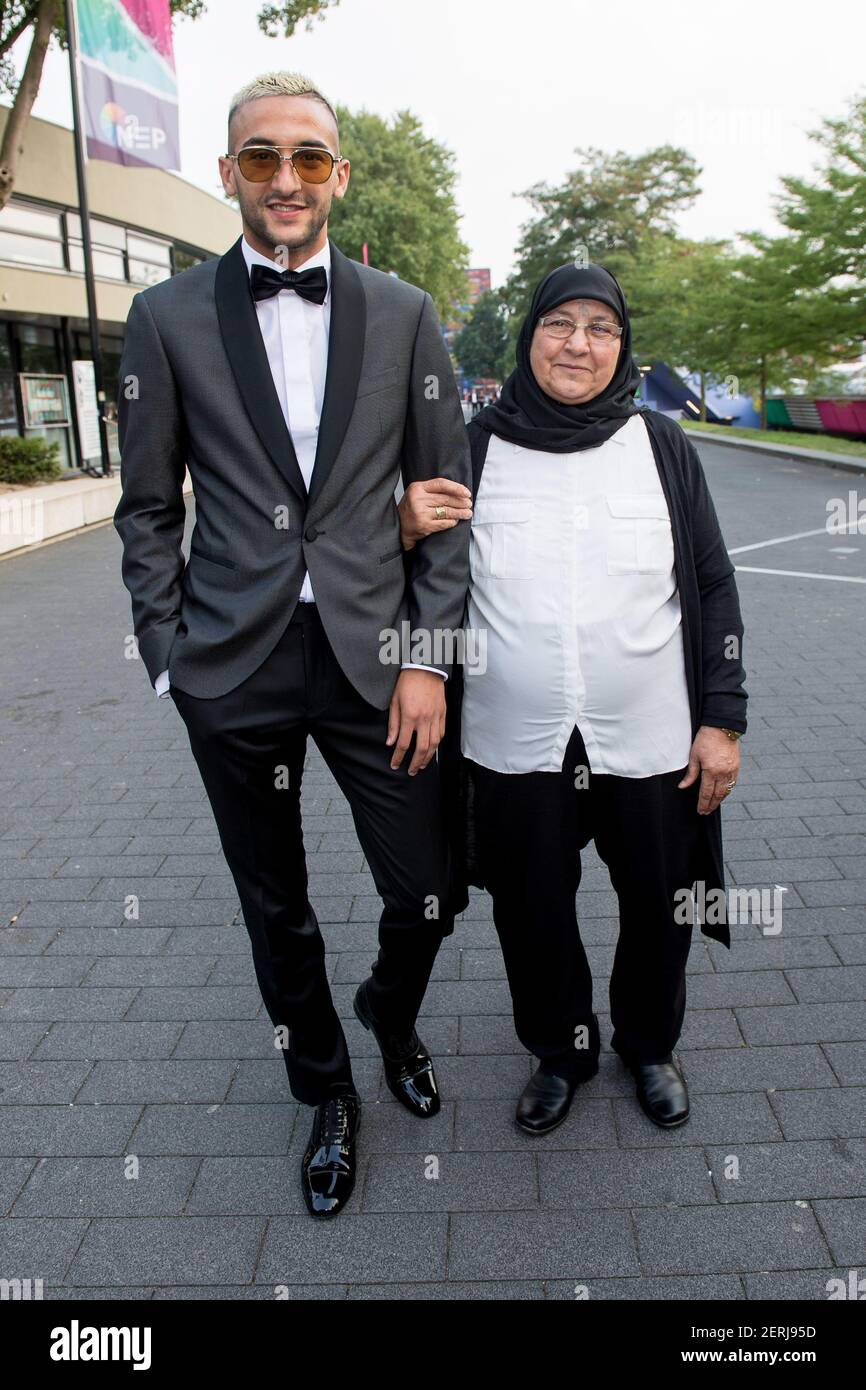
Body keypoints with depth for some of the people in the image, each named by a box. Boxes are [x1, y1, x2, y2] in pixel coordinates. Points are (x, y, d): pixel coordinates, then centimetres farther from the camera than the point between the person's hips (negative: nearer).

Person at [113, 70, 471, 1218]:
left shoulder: (404, 315, 3)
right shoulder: (168, 319, 2)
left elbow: (446, 497, 3)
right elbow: (148, 508, 5)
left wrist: (428, 655, -4)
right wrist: (170, 660, 0)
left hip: (375, 657, 0)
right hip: (233, 671, 0)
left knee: (428, 895, 7)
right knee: (276, 911, 15)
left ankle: (392, 1016, 43)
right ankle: (326, 1091, 41)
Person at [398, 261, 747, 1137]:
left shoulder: (661, 447, 0)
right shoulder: (476, 447, -2)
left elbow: (714, 588, 3)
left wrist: (722, 721, -1)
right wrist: (409, 528, -16)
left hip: (650, 741, 1)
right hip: (516, 745, 0)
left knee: (658, 908, 17)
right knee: (534, 915, 15)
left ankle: (649, 1045, 47)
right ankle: (560, 1051, 44)